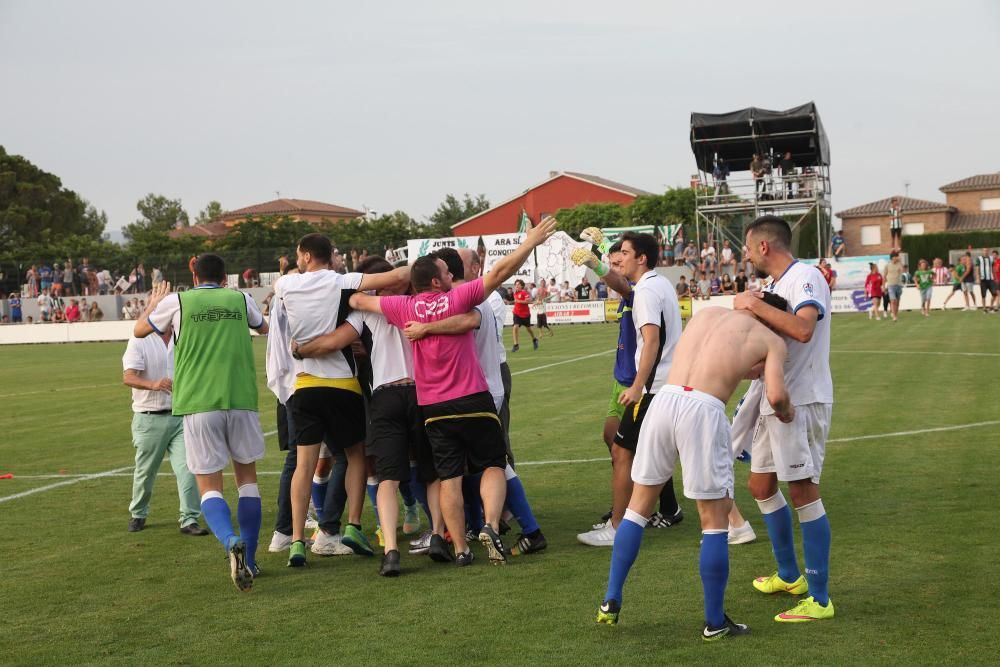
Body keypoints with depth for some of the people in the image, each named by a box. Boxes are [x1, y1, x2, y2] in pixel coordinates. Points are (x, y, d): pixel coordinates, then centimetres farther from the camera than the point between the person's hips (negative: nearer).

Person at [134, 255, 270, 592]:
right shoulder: (241, 299, 10)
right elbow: (264, 328, 33)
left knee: (209, 486, 2)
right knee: (247, 476, 17)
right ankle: (249, 560, 16)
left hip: (197, 403, -1)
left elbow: (139, 330, 23)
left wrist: (153, 304, 43)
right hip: (240, 400, 2)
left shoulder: (177, 301, 6)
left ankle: (231, 541, -27)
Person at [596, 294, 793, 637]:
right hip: (704, 410, -4)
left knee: (638, 506, 18)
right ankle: (715, 623, 16)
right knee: (715, 521, 9)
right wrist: (785, 411, 16)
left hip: (664, 399, 4)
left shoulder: (708, 312, 25)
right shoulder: (773, 340, 11)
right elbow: (776, 395, -4)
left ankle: (611, 602, 21)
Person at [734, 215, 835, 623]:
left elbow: (802, 329, -31)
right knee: (762, 485, 18)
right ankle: (789, 576, 33)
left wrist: (755, 305, -23)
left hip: (802, 402, -10)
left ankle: (819, 599, -2)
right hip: (775, 401, 10)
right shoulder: (776, 284, 16)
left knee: (803, 491, -8)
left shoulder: (805, 277, -14)